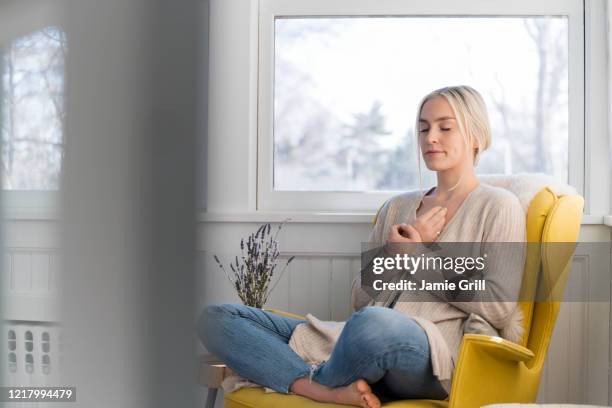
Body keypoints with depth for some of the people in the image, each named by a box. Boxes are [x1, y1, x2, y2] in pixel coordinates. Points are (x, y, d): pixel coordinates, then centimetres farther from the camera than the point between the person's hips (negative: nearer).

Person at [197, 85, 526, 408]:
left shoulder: (497, 206, 7)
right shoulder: (397, 206, 23)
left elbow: (500, 307, -5)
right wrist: (394, 253, 1)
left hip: (437, 360, -6)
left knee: (376, 323, -43)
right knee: (216, 318, -8)